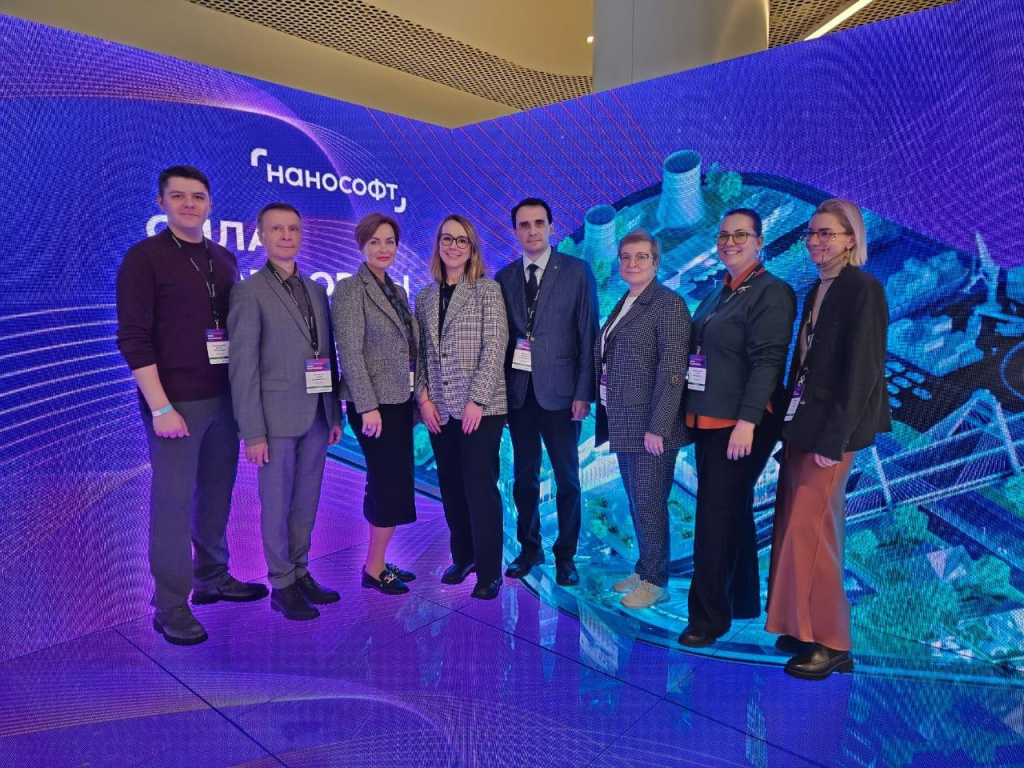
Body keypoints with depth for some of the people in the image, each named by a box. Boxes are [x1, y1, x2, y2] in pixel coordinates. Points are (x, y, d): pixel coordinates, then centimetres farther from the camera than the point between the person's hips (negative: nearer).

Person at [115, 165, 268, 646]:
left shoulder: (224, 260, 12)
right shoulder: (144, 258, -5)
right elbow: (133, 338, -10)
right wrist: (160, 407, -16)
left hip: (224, 397, 5)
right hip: (177, 402, -5)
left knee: (217, 492, 12)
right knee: (173, 502, 2)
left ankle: (212, 578, 29)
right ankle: (170, 607, 14)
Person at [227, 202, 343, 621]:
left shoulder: (317, 290, 11)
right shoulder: (249, 292, -6)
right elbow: (243, 367, -10)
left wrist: (335, 413, 10)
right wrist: (253, 432, -13)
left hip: (315, 417, 5)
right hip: (276, 418, -5)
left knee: (306, 503, 13)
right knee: (276, 505, 6)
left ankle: (301, 573, 28)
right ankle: (282, 584, 21)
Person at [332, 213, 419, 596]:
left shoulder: (397, 291, 14)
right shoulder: (350, 290, -9)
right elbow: (350, 354, -16)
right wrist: (368, 407, -20)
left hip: (400, 400, 8)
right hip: (374, 403, -8)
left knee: (394, 485, 12)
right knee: (390, 485, -3)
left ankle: (378, 563, 24)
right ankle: (374, 568, 14)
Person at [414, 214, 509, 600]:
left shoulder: (488, 290, -3)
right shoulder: (425, 297, 11)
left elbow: (495, 349, -10)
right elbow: (421, 352, 11)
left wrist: (477, 400, -15)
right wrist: (423, 397, -1)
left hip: (481, 407, -5)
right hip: (440, 409, 5)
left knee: (480, 487, -2)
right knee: (451, 487, 12)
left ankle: (489, 571, 11)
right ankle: (462, 556, 29)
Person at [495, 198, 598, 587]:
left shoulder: (577, 271, -1)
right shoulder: (504, 277, 7)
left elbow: (588, 335, -5)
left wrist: (583, 392, -10)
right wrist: (500, 389, 0)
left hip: (559, 391, -2)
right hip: (517, 391, 3)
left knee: (566, 478, 6)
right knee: (524, 477, 11)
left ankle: (565, 555, 22)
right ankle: (529, 548, 27)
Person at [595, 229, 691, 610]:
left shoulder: (668, 304, -10)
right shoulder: (623, 304, 15)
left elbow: (672, 370, -17)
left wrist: (657, 427, -20)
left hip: (649, 424, -8)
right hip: (624, 423, 8)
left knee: (649, 502, 1)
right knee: (636, 501, 16)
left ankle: (656, 581, 16)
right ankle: (644, 569, 31)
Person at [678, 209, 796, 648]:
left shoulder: (771, 293, -10)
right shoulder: (718, 292, 15)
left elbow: (766, 362, -18)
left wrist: (747, 421, -25)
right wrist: (692, 414, 15)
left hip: (739, 424, -8)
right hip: (708, 420, 8)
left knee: (717, 515, -5)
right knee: (733, 513, 17)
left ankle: (709, 616, 7)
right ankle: (742, 602, 31)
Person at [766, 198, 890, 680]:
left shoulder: (863, 289, -11)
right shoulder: (817, 290, 13)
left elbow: (861, 370, -17)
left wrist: (833, 439, -19)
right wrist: (792, 422, 10)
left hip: (830, 429, -8)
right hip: (801, 423, 8)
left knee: (809, 530, -4)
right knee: (795, 527, 12)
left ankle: (831, 643, 11)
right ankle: (806, 628, 26)